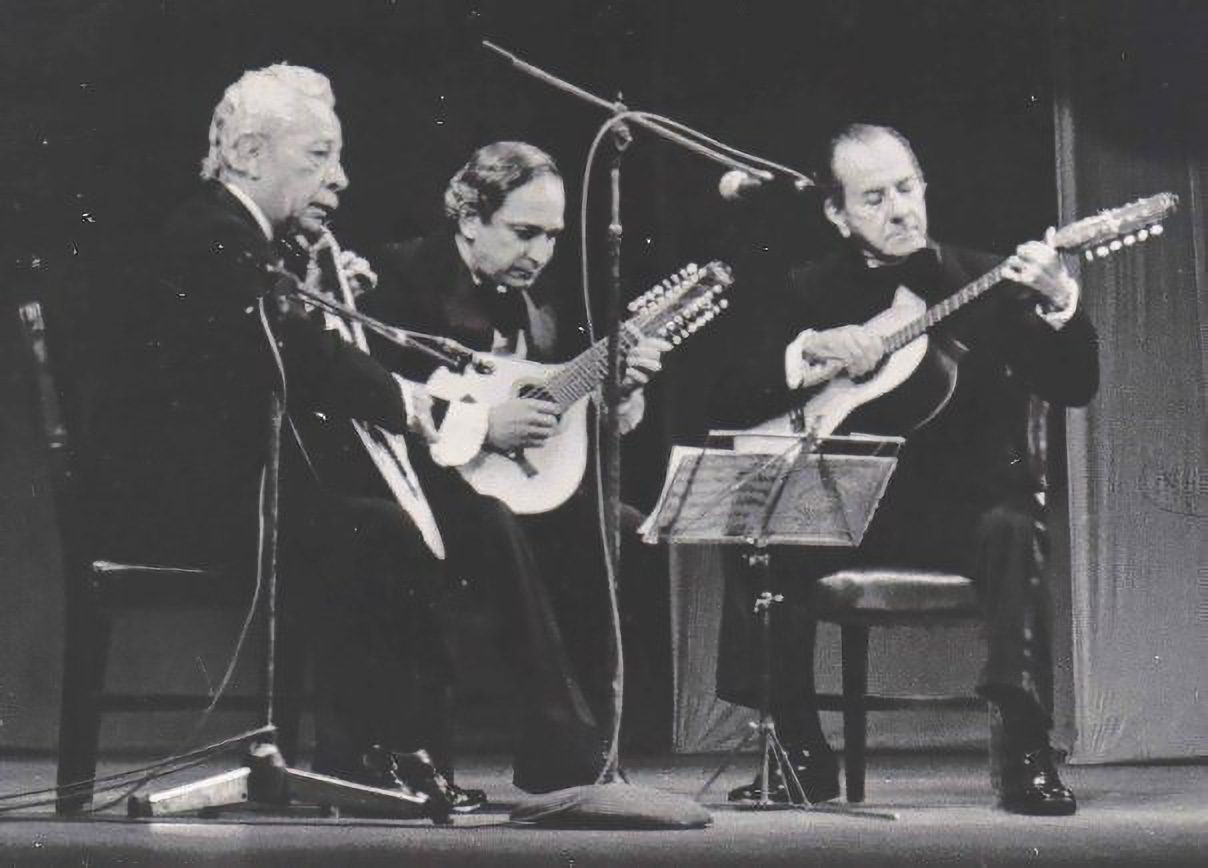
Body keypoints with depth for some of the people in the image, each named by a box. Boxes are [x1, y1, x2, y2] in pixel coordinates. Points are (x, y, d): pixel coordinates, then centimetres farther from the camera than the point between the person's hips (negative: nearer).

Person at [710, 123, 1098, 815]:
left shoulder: (989, 281, 6)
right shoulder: (813, 291, 10)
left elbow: (1075, 388, -5)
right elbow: (731, 405, 1)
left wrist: (1060, 304, -24)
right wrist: (811, 347, -14)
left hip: (964, 506, -1)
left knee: (1012, 530, -34)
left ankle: (1029, 755, -30)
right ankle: (801, 755, -13)